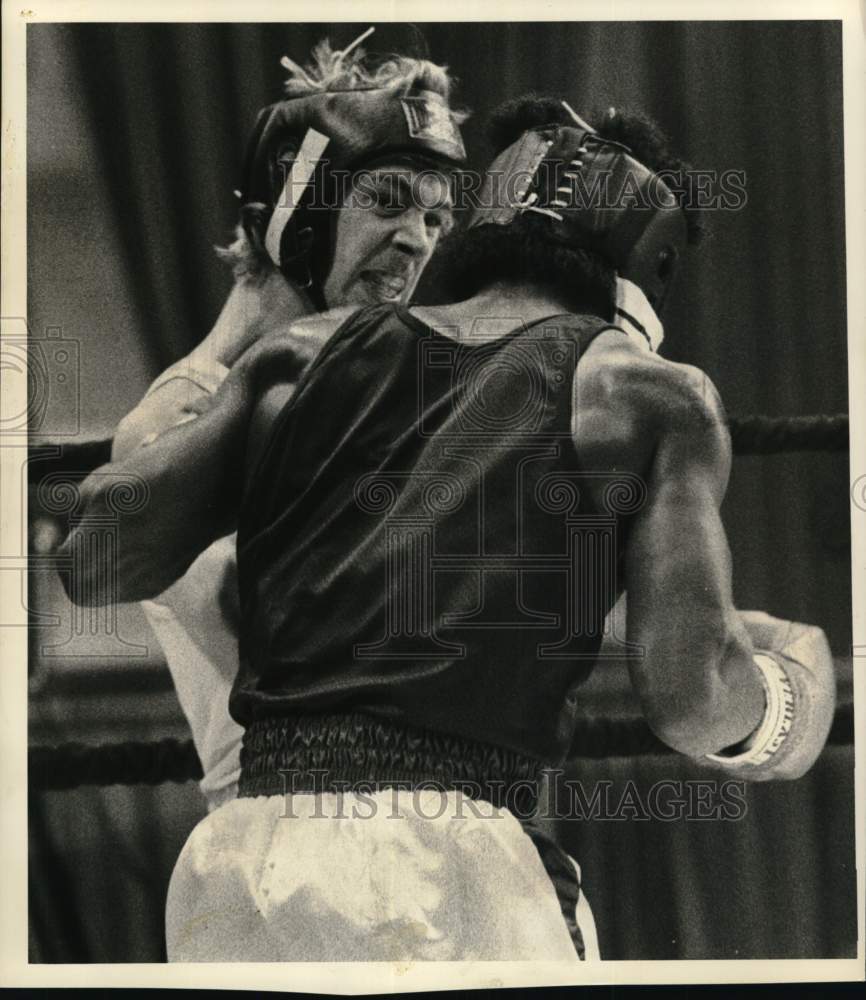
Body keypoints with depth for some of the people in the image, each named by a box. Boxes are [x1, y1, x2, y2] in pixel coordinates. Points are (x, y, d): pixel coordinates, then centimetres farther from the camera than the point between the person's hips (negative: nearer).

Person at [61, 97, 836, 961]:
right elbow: (693, 696, -2)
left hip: (231, 867, 5)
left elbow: (101, 557, 10)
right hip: (440, 873, -4)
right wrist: (775, 698, 22)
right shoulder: (650, 393, 8)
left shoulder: (308, 354, 17)